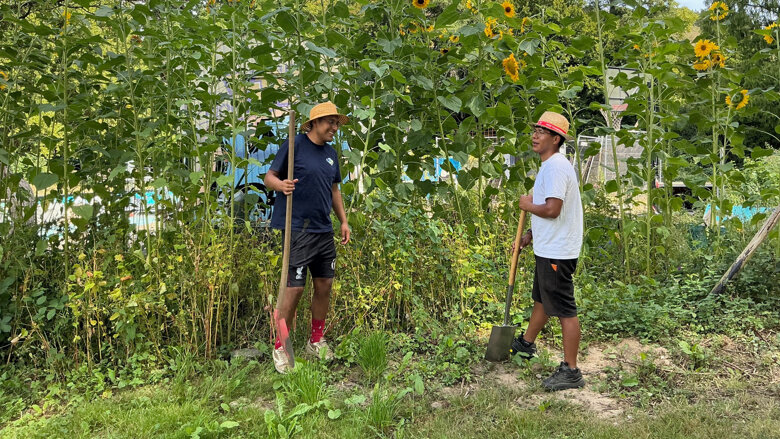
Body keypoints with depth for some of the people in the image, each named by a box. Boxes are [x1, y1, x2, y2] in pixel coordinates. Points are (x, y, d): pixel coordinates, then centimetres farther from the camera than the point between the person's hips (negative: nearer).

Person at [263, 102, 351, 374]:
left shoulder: (331, 153, 15)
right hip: (296, 230, -7)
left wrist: (344, 221, 17)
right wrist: (281, 185, -29)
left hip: (324, 230, 7)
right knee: (294, 288, -7)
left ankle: (316, 341, 29)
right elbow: (269, 177, -7)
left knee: (325, 285, 11)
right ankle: (280, 348, 11)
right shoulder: (294, 145, -7)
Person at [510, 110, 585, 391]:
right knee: (542, 299, 26)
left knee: (565, 310, -5)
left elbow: (552, 209, -28)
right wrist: (532, 234, 22)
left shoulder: (555, 167, -19)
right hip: (548, 249, 11)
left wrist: (528, 205, -10)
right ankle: (526, 344, 44)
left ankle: (570, 371, 3)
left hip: (557, 252, -11)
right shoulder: (550, 165, 15)